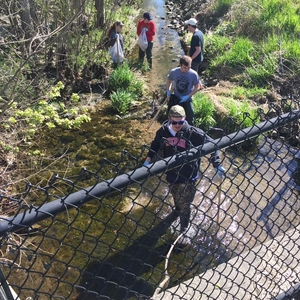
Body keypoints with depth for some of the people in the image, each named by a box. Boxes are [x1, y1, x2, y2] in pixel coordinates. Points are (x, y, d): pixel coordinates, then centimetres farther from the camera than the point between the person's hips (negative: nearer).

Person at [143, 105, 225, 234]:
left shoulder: (194, 133, -24)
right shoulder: (163, 131, -12)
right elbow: (155, 145, 10)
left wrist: (217, 164, -20)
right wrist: (148, 159, 1)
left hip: (188, 177, -4)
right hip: (171, 174, 4)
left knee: (185, 206, 6)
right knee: (175, 197, 30)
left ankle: (184, 229, 29)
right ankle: (177, 211, 62)